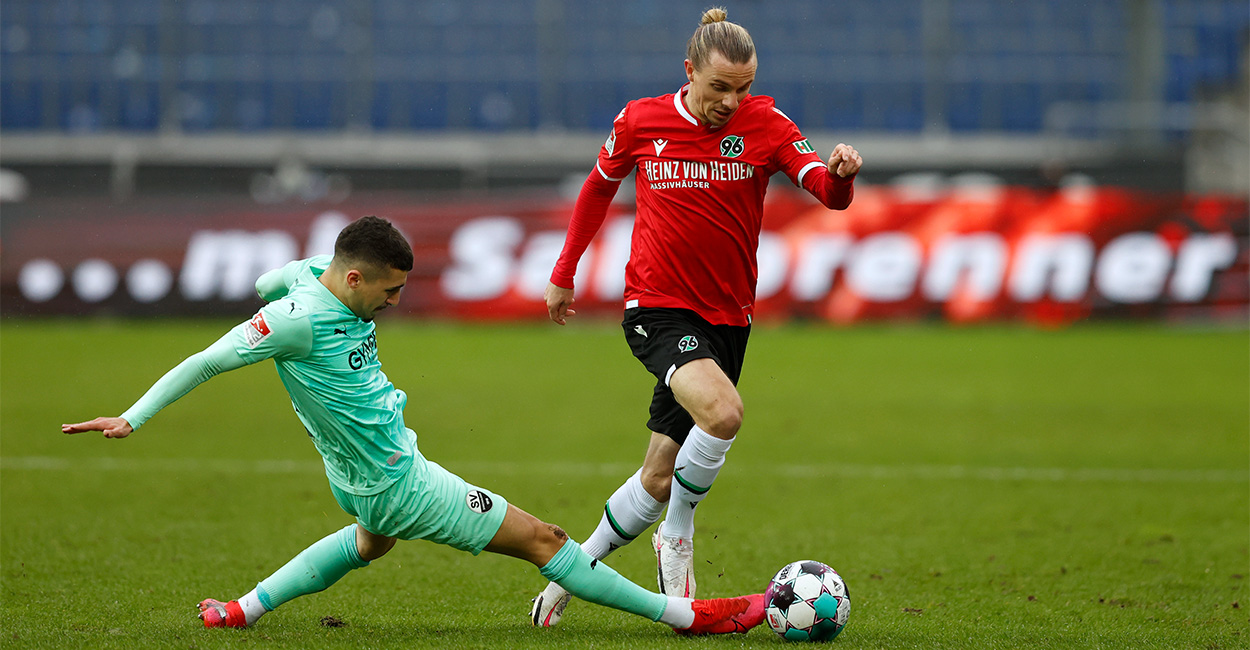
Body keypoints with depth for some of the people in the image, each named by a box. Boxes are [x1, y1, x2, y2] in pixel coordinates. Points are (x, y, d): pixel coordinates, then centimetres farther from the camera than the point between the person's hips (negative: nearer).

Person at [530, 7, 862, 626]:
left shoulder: (764, 125, -4)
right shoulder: (640, 122, -4)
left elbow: (828, 192, -17)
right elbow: (599, 187, 15)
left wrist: (840, 173, -40)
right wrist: (564, 273, 20)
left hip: (727, 317, 2)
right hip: (657, 308, -2)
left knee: (659, 479, 4)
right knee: (723, 411, -30)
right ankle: (677, 536, -7)